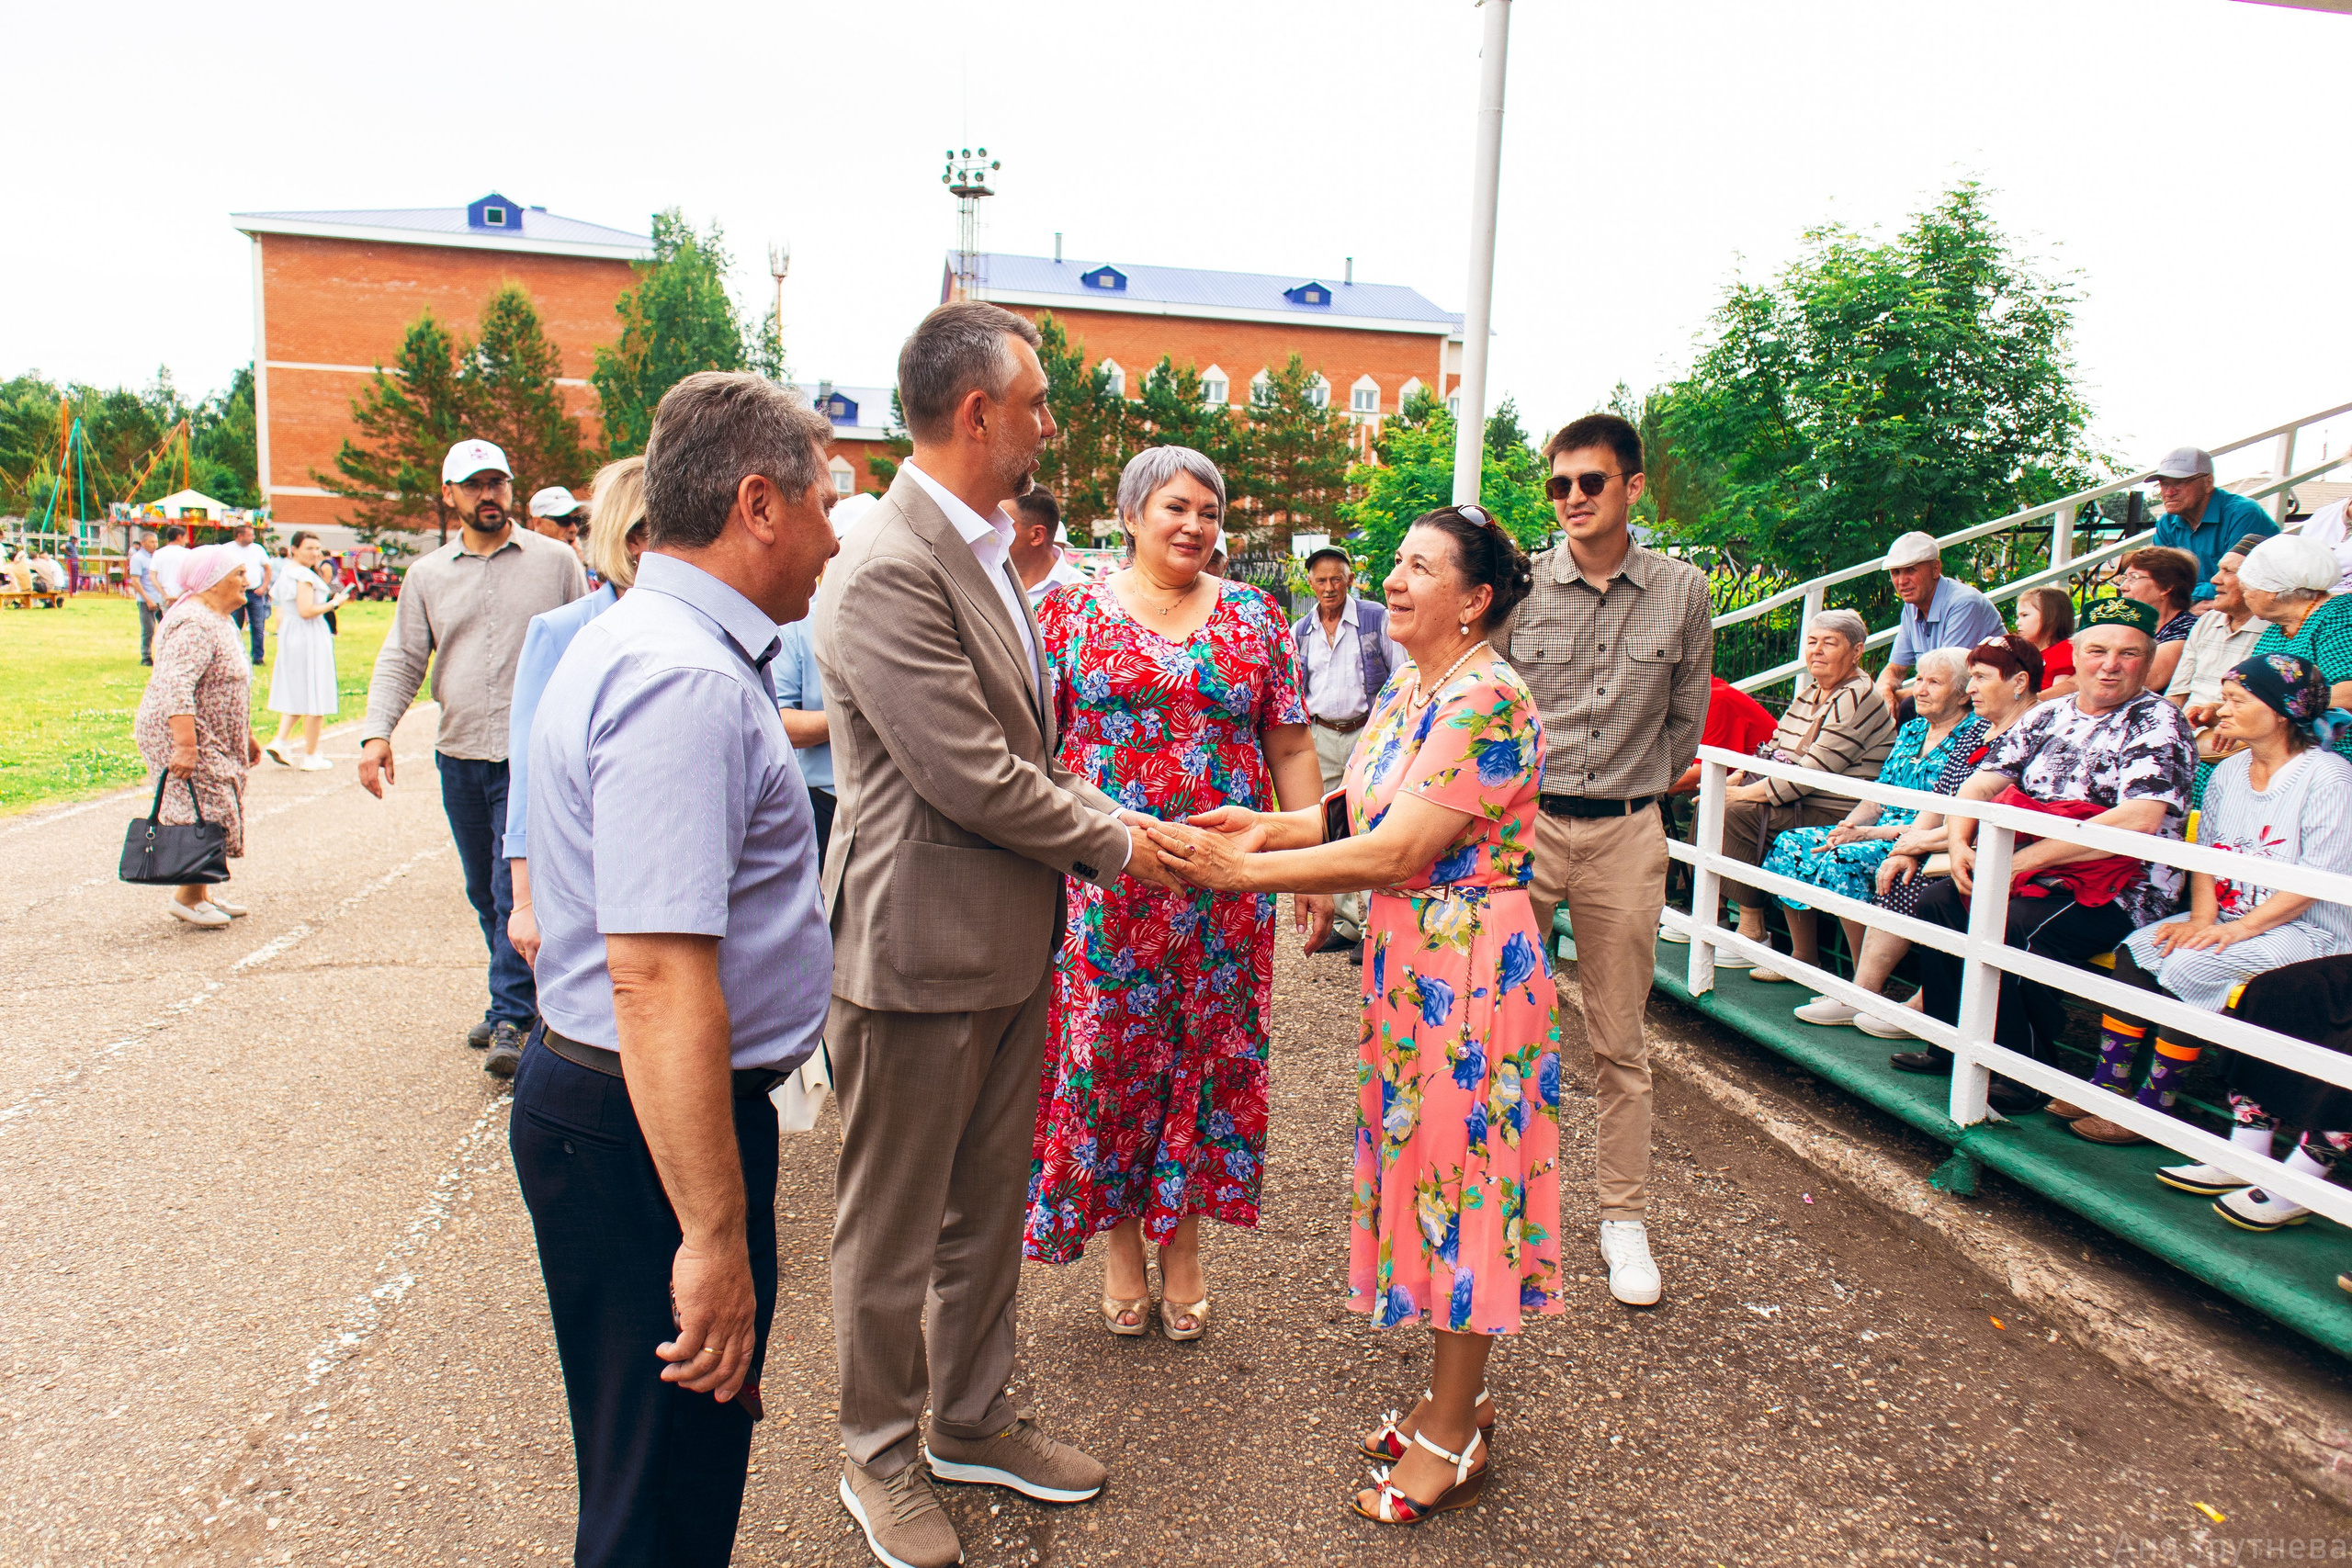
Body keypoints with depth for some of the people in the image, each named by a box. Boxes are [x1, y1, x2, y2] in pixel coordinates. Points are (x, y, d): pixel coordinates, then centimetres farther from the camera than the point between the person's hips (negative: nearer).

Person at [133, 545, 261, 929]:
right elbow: (175, 687, -31)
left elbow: (228, 685, 24)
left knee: (217, 815, 12)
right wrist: (185, 746, -37)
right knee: (208, 815, -9)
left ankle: (201, 893, 21)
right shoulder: (195, 625, -20)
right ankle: (188, 897, 2)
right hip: (182, 738, -10)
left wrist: (246, 737, 28)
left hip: (214, 741, 10)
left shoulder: (219, 619, 14)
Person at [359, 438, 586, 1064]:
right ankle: (518, 1001, 28)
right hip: (459, 755, 5)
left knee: (516, 890, -11)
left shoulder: (555, 561, 2)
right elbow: (400, 660, 10)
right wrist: (377, 732, -5)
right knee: (483, 893, 13)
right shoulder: (427, 574, 11)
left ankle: (512, 1020, -5)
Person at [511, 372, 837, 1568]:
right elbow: (660, 978, -30)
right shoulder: (685, 681, -24)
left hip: (607, 1102, 10)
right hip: (649, 1131, -10)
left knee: (694, 1449, 25)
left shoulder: (647, 644, 10)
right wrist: (715, 1235, -28)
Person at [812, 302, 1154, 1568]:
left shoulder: (984, 551, 10)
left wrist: (1109, 816, 3)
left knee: (987, 1208, 22)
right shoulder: (888, 571, -22)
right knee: (893, 1230, 11)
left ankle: (972, 1421, 41)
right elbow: (974, 781, -23)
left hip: (1010, 942, 9)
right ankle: (880, 1459, 33)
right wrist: (1111, 844, -10)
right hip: (919, 950, -9)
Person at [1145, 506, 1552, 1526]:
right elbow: (1370, 811, 12)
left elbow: (1398, 851, -26)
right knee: (1426, 1166, 17)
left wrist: (1243, 871, -25)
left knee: (1459, 1176, 3)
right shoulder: (1409, 688, 10)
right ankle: (1456, 1395, 35)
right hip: (1408, 959, 9)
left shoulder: (1487, 702, -20)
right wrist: (1272, 828, -4)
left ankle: (1451, 1440, 21)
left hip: (1469, 967, -9)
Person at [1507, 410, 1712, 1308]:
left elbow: (1685, 721, 11)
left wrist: (1631, 794, 11)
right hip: (1520, 824, 0)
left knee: (1619, 1040, 10)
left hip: (1625, 836, 1)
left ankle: (1624, 1218, 23)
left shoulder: (1682, 592, 1)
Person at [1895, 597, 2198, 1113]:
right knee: (1937, 902, -7)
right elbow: (1981, 784, 11)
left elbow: (2140, 820, -24)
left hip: (2119, 895, -7)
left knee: (2009, 927, -31)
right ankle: (1951, 1046, 5)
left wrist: (2025, 858, -24)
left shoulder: (2158, 723, -8)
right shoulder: (2048, 716, 13)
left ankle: (2021, 1076, -14)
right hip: (2039, 878, 7)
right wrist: (1958, 843, -11)